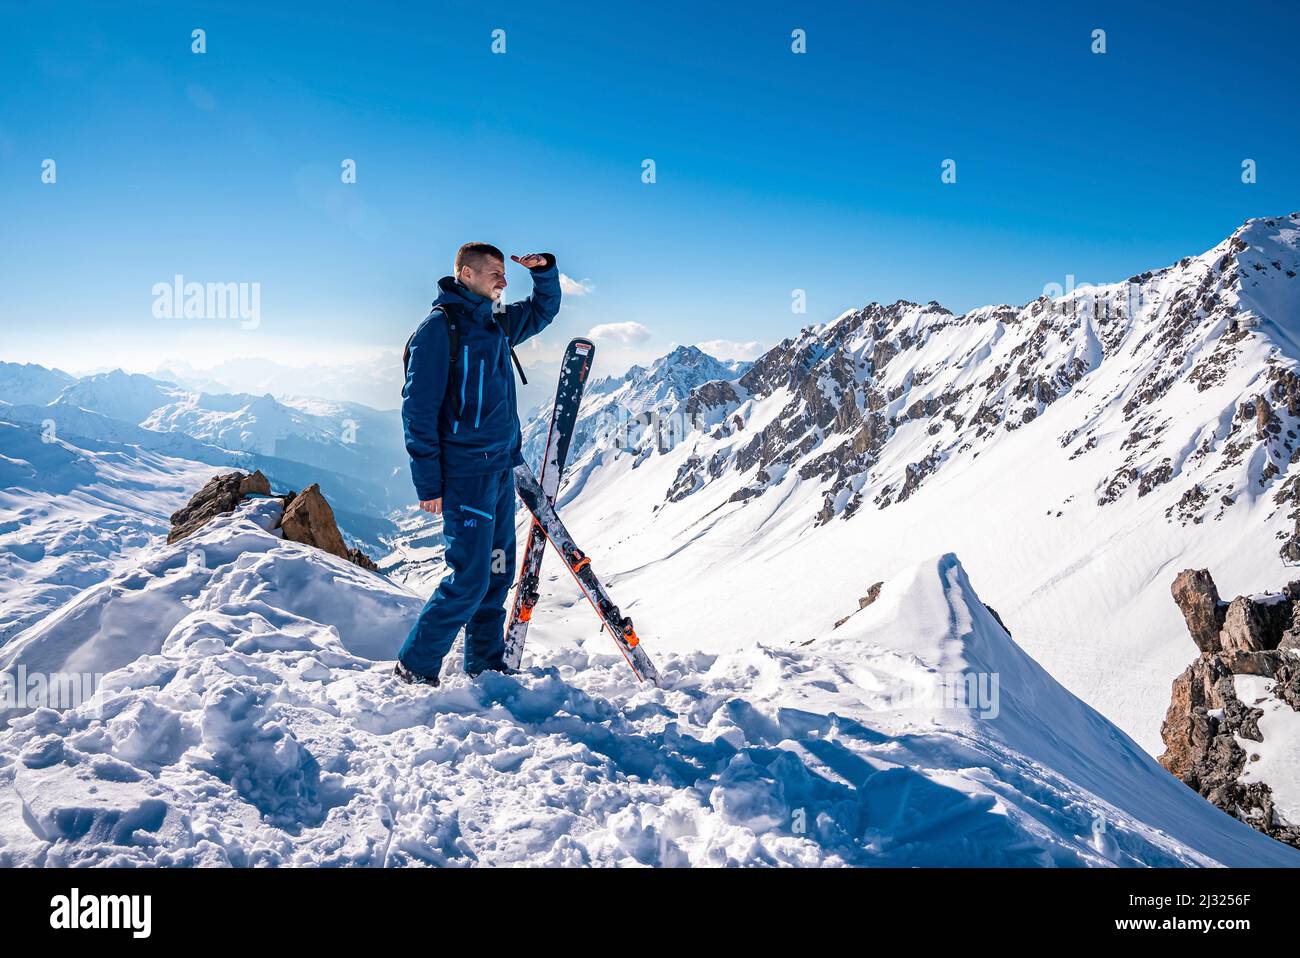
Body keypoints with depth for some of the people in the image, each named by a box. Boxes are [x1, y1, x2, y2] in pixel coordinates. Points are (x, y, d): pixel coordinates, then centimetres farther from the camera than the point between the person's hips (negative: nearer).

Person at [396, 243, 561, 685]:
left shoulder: (498, 322, 14)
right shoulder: (439, 328, -9)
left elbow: (544, 309, 34)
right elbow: (418, 408, -13)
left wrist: (545, 270, 12)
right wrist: (428, 483, -16)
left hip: (502, 467, 8)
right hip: (465, 471, -8)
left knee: (497, 572, 11)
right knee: (470, 577, -9)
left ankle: (485, 664, 23)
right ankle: (414, 666, 6)